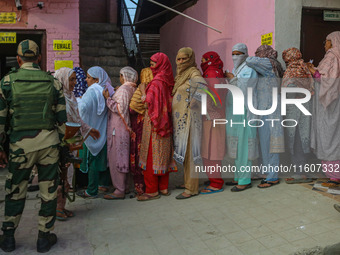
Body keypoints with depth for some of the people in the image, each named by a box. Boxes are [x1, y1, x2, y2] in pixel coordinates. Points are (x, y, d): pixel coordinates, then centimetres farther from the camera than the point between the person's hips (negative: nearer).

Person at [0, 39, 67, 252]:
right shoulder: (53, 82, 2)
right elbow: (62, 118, 4)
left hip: (20, 144, 0)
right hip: (49, 142, 1)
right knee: (49, 191, 10)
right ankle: (45, 237, 20)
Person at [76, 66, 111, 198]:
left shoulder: (93, 91, -19)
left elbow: (83, 107, -30)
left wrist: (77, 100, -11)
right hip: (104, 131, 8)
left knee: (92, 159, 0)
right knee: (103, 157, 18)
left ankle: (92, 191, 8)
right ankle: (104, 184, 32)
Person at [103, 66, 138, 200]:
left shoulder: (124, 89, -13)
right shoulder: (132, 89, 15)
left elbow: (120, 108, -22)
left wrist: (108, 98, -15)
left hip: (119, 129, -10)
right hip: (123, 127, 10)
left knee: (117, 158, -5)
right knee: (122, 157, 15)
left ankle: (120, 191, 0)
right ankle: (122, 186, 23)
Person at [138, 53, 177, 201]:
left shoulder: (156, 83, -16)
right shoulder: (167, 81, 9)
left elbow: (147, 104, -19)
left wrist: (143, 91, -3)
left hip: (153, 125, -8)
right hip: (165, 125, 8)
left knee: (152, 157, -1)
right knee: (163, 155, 13)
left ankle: (152, 191, 5)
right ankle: (164, 187, 21)